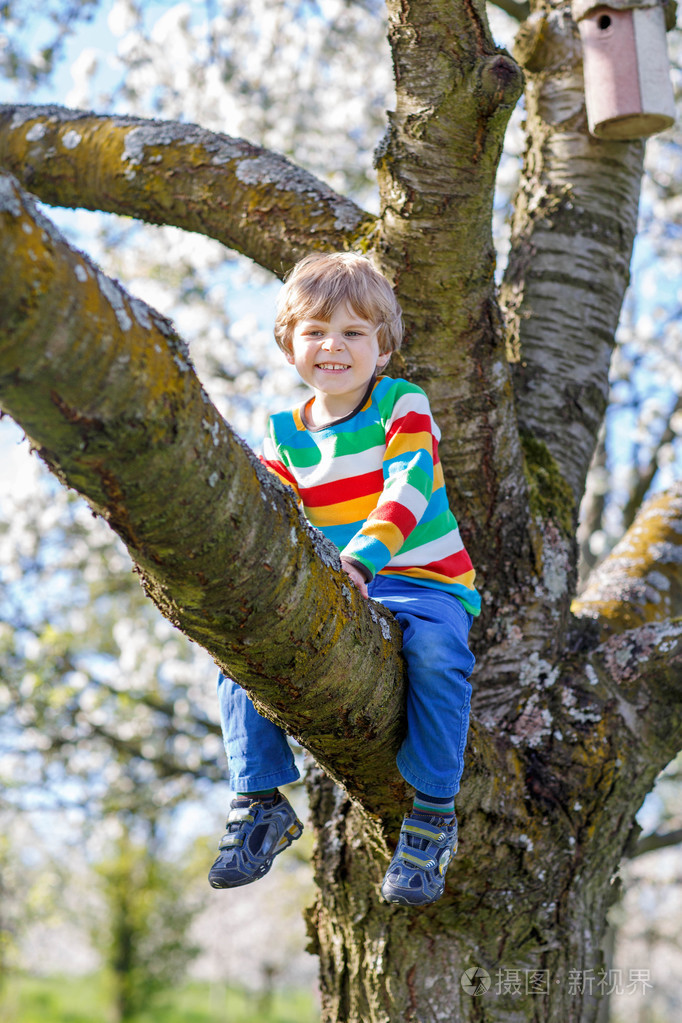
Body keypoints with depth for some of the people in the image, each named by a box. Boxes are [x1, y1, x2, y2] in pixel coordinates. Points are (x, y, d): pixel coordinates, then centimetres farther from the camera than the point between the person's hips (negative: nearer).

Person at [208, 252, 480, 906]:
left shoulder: (403, 407, -3)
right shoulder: (284, 435, 10)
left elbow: (408, 489, -19)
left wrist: (360, 558, -36)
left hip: (421, 581, -4)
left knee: (435, 647, -36)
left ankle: (433, 813, -20)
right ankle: (260, 802, -5)